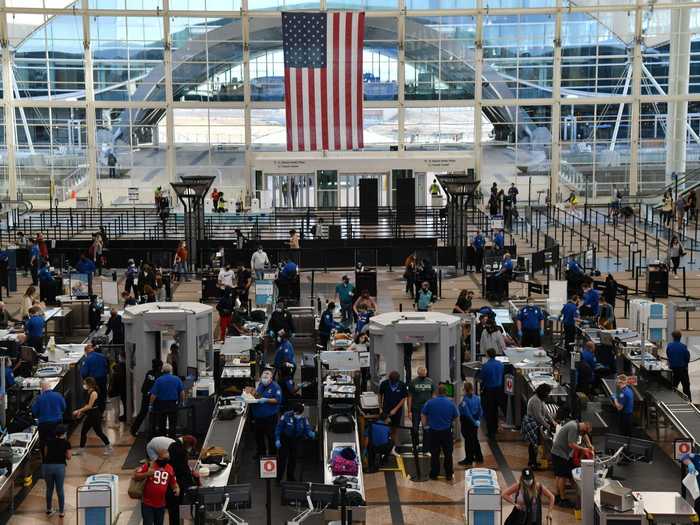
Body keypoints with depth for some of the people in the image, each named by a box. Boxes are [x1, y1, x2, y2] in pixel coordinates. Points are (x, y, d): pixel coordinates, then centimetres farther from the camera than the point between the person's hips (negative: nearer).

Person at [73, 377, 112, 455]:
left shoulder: (93, 393, -20)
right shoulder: (89, 392, 7)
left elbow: (90, 406, -22)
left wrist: (79, 410, -18)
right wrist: (81, 412, 7)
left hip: (95, 416, -9)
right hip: (90, 415, 9)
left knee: (99, 432, -1)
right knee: (83, 431, 12)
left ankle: (109, 447, 10)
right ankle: (81, 448, 22)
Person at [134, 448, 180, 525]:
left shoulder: (170, 469, 6)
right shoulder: (149, 465, -8)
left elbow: (173, 483, 16)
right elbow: (135, 476, -9)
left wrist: (177, 488, -6)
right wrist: (147, 474, -25)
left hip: (161, 505, 5)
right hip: (147, 504, -5)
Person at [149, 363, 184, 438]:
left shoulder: (158, 380, -6)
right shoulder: (177, 379, -2)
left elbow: (153, 395, -9)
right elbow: (182, 393, -4)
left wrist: (151, 404, 5)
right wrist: (182, 401, 11)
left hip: (161, 405, 0)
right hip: (173, 405, 0)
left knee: (161, 425, 11)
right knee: (172, 424, 6)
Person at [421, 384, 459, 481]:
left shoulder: (430, 402, -7)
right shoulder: (451, 403, -6)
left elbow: (423, 415, 0)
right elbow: (456, 417, 4)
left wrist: (424, 424, 14)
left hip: (433, 431, 0)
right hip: (447, 432, 0)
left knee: (434, 454, 10)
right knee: (448, 453, 11)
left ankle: (434, 474, 14)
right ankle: (449, 475, 15)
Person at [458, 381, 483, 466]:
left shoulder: (465, 400, -21)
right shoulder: (477, 398, 1)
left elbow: (467, 413, -24)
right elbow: (480, 411, 3)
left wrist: (475, 422, -17)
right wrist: (478, 420, 0)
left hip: (466, 422, -7)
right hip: (474, 422, 7)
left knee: (468, 440, 3)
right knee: (475, 439, 20)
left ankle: (469, 459, 10)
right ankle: (479, 457, 28)